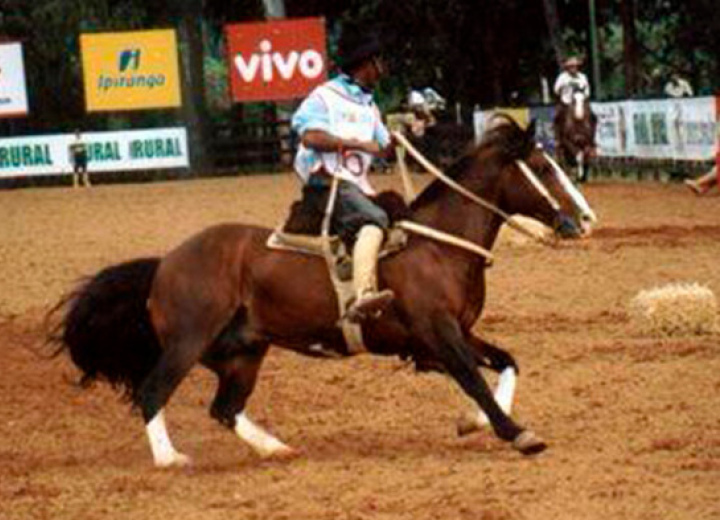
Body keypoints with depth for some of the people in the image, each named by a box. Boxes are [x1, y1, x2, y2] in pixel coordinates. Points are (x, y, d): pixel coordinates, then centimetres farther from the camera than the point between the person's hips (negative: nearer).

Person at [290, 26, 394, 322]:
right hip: (326, 182, -10)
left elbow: (384, 148, 29)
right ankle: (363, 296, -53)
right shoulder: (325, 96, 1)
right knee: (373, 220, -33)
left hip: (356, 186, 10)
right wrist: (358, 144, -15)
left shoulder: (369, 106, 26)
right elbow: (311, 136, -14)